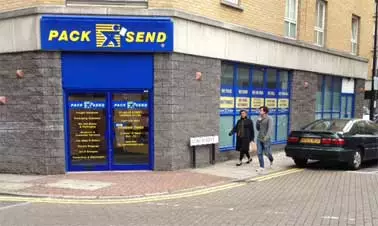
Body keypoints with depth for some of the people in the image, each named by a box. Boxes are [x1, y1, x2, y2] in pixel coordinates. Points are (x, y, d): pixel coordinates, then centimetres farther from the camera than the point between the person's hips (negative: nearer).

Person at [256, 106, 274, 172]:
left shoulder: (269, 119, -9)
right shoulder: (260, 119, 10)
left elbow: (270, 128, -19)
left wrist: (267, 136, -32)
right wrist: (258, 121, -1)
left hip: (266, 139, -6)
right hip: (259, 138, 6)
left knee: (267, 153, 3)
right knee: (259, 153, 0)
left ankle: (271, 160, 35)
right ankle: (261, 167, 6)